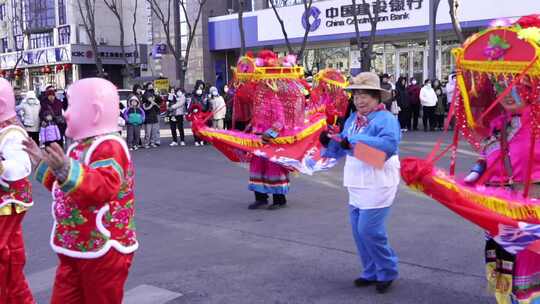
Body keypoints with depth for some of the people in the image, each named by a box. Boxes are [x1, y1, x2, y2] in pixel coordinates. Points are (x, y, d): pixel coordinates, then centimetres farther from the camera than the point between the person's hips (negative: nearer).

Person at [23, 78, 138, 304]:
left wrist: (68, 172, -49)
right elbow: (64, 188, 27)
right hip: (73, 247, 10)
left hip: (103, 248, -10)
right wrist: (44, 165, 19)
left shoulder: (109, 146, -19)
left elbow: (104, 186, -37)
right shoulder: (80, 147, 13)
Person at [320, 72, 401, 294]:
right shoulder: (352, 119, 12)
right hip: (358, 183, 8)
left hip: (378, 184, -8)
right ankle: (371, 272, 27)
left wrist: (354, 142, -35)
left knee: (369, 230, -9)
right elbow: (341, 149, 15)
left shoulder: (385, 119, -13)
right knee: (359, 230, 12)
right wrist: (329, 142, -7)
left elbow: (389, 144, -32)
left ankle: (387, 272, 12)